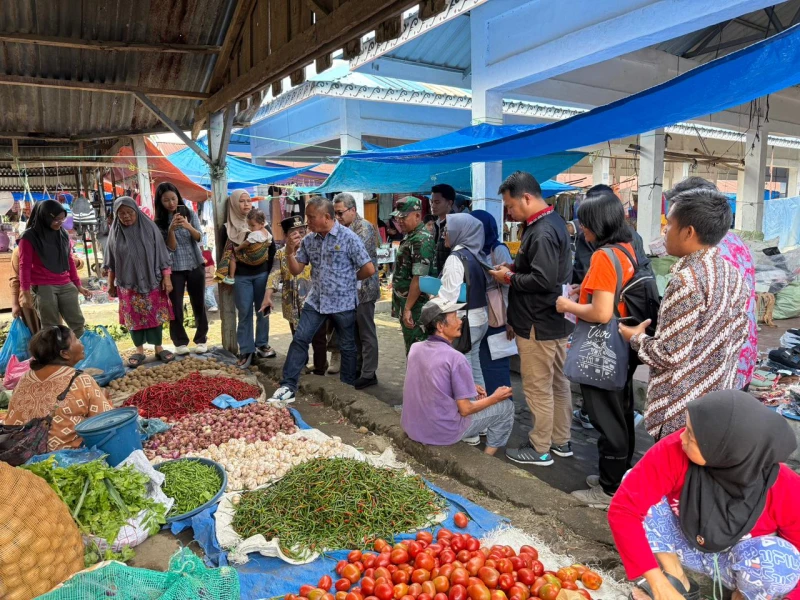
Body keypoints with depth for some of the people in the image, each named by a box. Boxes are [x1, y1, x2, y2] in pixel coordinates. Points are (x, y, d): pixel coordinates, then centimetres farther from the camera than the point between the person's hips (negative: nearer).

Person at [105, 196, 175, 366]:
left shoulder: (150, 228, -5)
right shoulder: (115, 233, 0)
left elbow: (162, 255, -3)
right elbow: (111, 263, 8)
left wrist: (167, 278, -6)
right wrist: (111, 284, 11)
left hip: (152, 282, -1)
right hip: (128, 285, 1)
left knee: (155, 315, 6)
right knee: (134, 318, 7)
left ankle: (158, 347, 19)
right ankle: (139, 351, 19)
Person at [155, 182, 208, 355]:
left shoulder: (190, 213, -1)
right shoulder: (159, 222, -3)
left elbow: (199, 237, -12)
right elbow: (170, 247, -10)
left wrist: (188, 226, -31)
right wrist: (171, 229, -27)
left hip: (195, 265, 1)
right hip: (174, 268, 0)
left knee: (198, 304, 6)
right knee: (175, 306, -1)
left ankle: (201, 339, 18)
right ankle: (180, 341, 11)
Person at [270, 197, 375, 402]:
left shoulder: (348, 238, -13)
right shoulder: (308, 240, 2)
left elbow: (369, 269, -11)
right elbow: (296, 270, 6)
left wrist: (348, 280, 3)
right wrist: (290, 251, -11)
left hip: (343, 302, -4)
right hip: (316, 300, 4)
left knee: (347, 346, 10)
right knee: (299, 340, -2)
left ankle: (348, 388, 27)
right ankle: (288, 386, 5)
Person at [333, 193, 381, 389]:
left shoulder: (364, 227, -13)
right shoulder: (346, 228, 13)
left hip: (364, 288, -8)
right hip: (351, 288, 9)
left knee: (366, 333, -1)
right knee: (356, 331, 16)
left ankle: (368, 374, 7)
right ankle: (359, 368, 28)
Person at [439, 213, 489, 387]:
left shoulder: (456, 257, -15)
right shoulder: (478, 254, 9)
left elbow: (449, 296, -19)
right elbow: (478, 288, 11)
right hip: (480, 319, 8)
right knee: (474, 368, 16)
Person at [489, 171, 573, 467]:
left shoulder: (541, 233, -23)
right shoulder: (553, 222, 10)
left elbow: (543, 280, -29)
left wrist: (510, 278, -15)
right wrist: (515, 268, 4)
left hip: (539, 324, -10)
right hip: (555, 319, 10)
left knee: (538, 388, 3)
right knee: (558, 383, 18)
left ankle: (540, 449, 16)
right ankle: (560, 441, 31)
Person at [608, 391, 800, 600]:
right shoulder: (673, 450, -31)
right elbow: (623, 508, -31)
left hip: (747, 562, 0)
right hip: (688, 546, 1)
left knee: (775, 560, -34)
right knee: (638, 490, -26)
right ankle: (676, 580, -5)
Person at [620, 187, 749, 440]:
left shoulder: (686, 280, -24)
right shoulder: (732, 273, 3)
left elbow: (670, 355, -24)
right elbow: (737, 335, 11)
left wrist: (637, 338, -7)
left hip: (681, 409, -8)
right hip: (718, 397, 8)